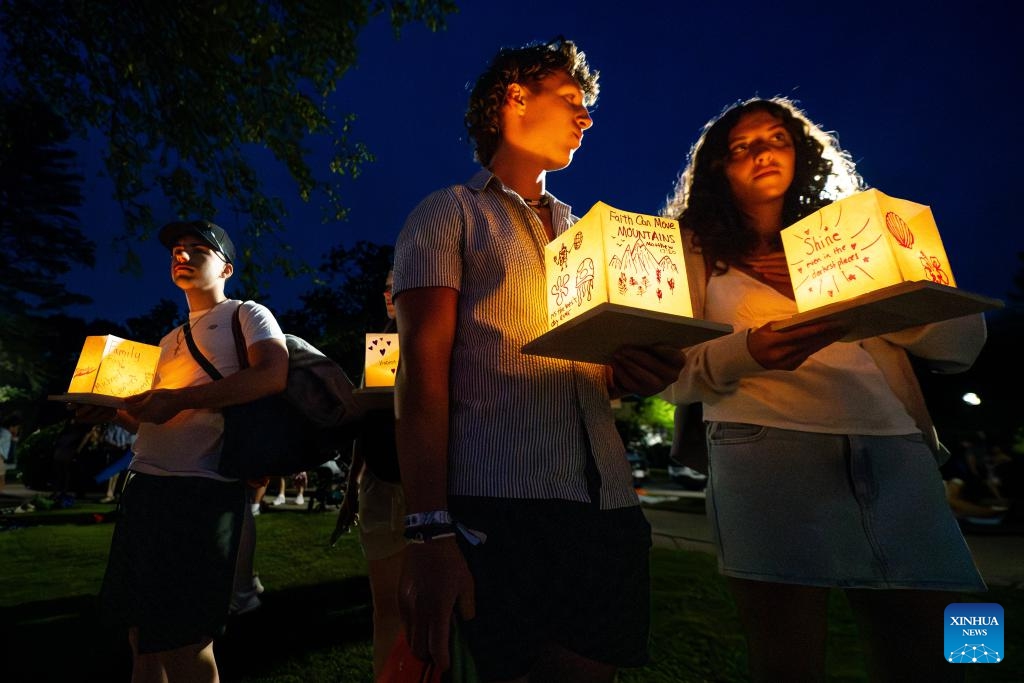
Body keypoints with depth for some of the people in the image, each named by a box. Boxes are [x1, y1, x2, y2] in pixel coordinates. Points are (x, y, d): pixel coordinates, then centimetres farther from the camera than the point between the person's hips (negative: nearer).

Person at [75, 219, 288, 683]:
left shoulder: (247, 315, 2)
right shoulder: (171, 340, 25)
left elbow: (274, 375, -18)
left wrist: (180, 398, -21)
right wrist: (115, 413, 9)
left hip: (201, 488, -8)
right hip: (144, 485, 8)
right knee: (142, 638, 15)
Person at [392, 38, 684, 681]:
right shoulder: (449, 214, 5)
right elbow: (423, 373, -7)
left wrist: (639, 373, -3)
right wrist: (430, 533, -16)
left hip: (608, 504, 6)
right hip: (500, 506, -5)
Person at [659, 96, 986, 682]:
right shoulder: (699, 251, 12)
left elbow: (964, 341, 12)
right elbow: (674, 376, 2)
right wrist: (746, 351, -18)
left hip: (896, 452, 4)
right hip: (766, 453, -3)